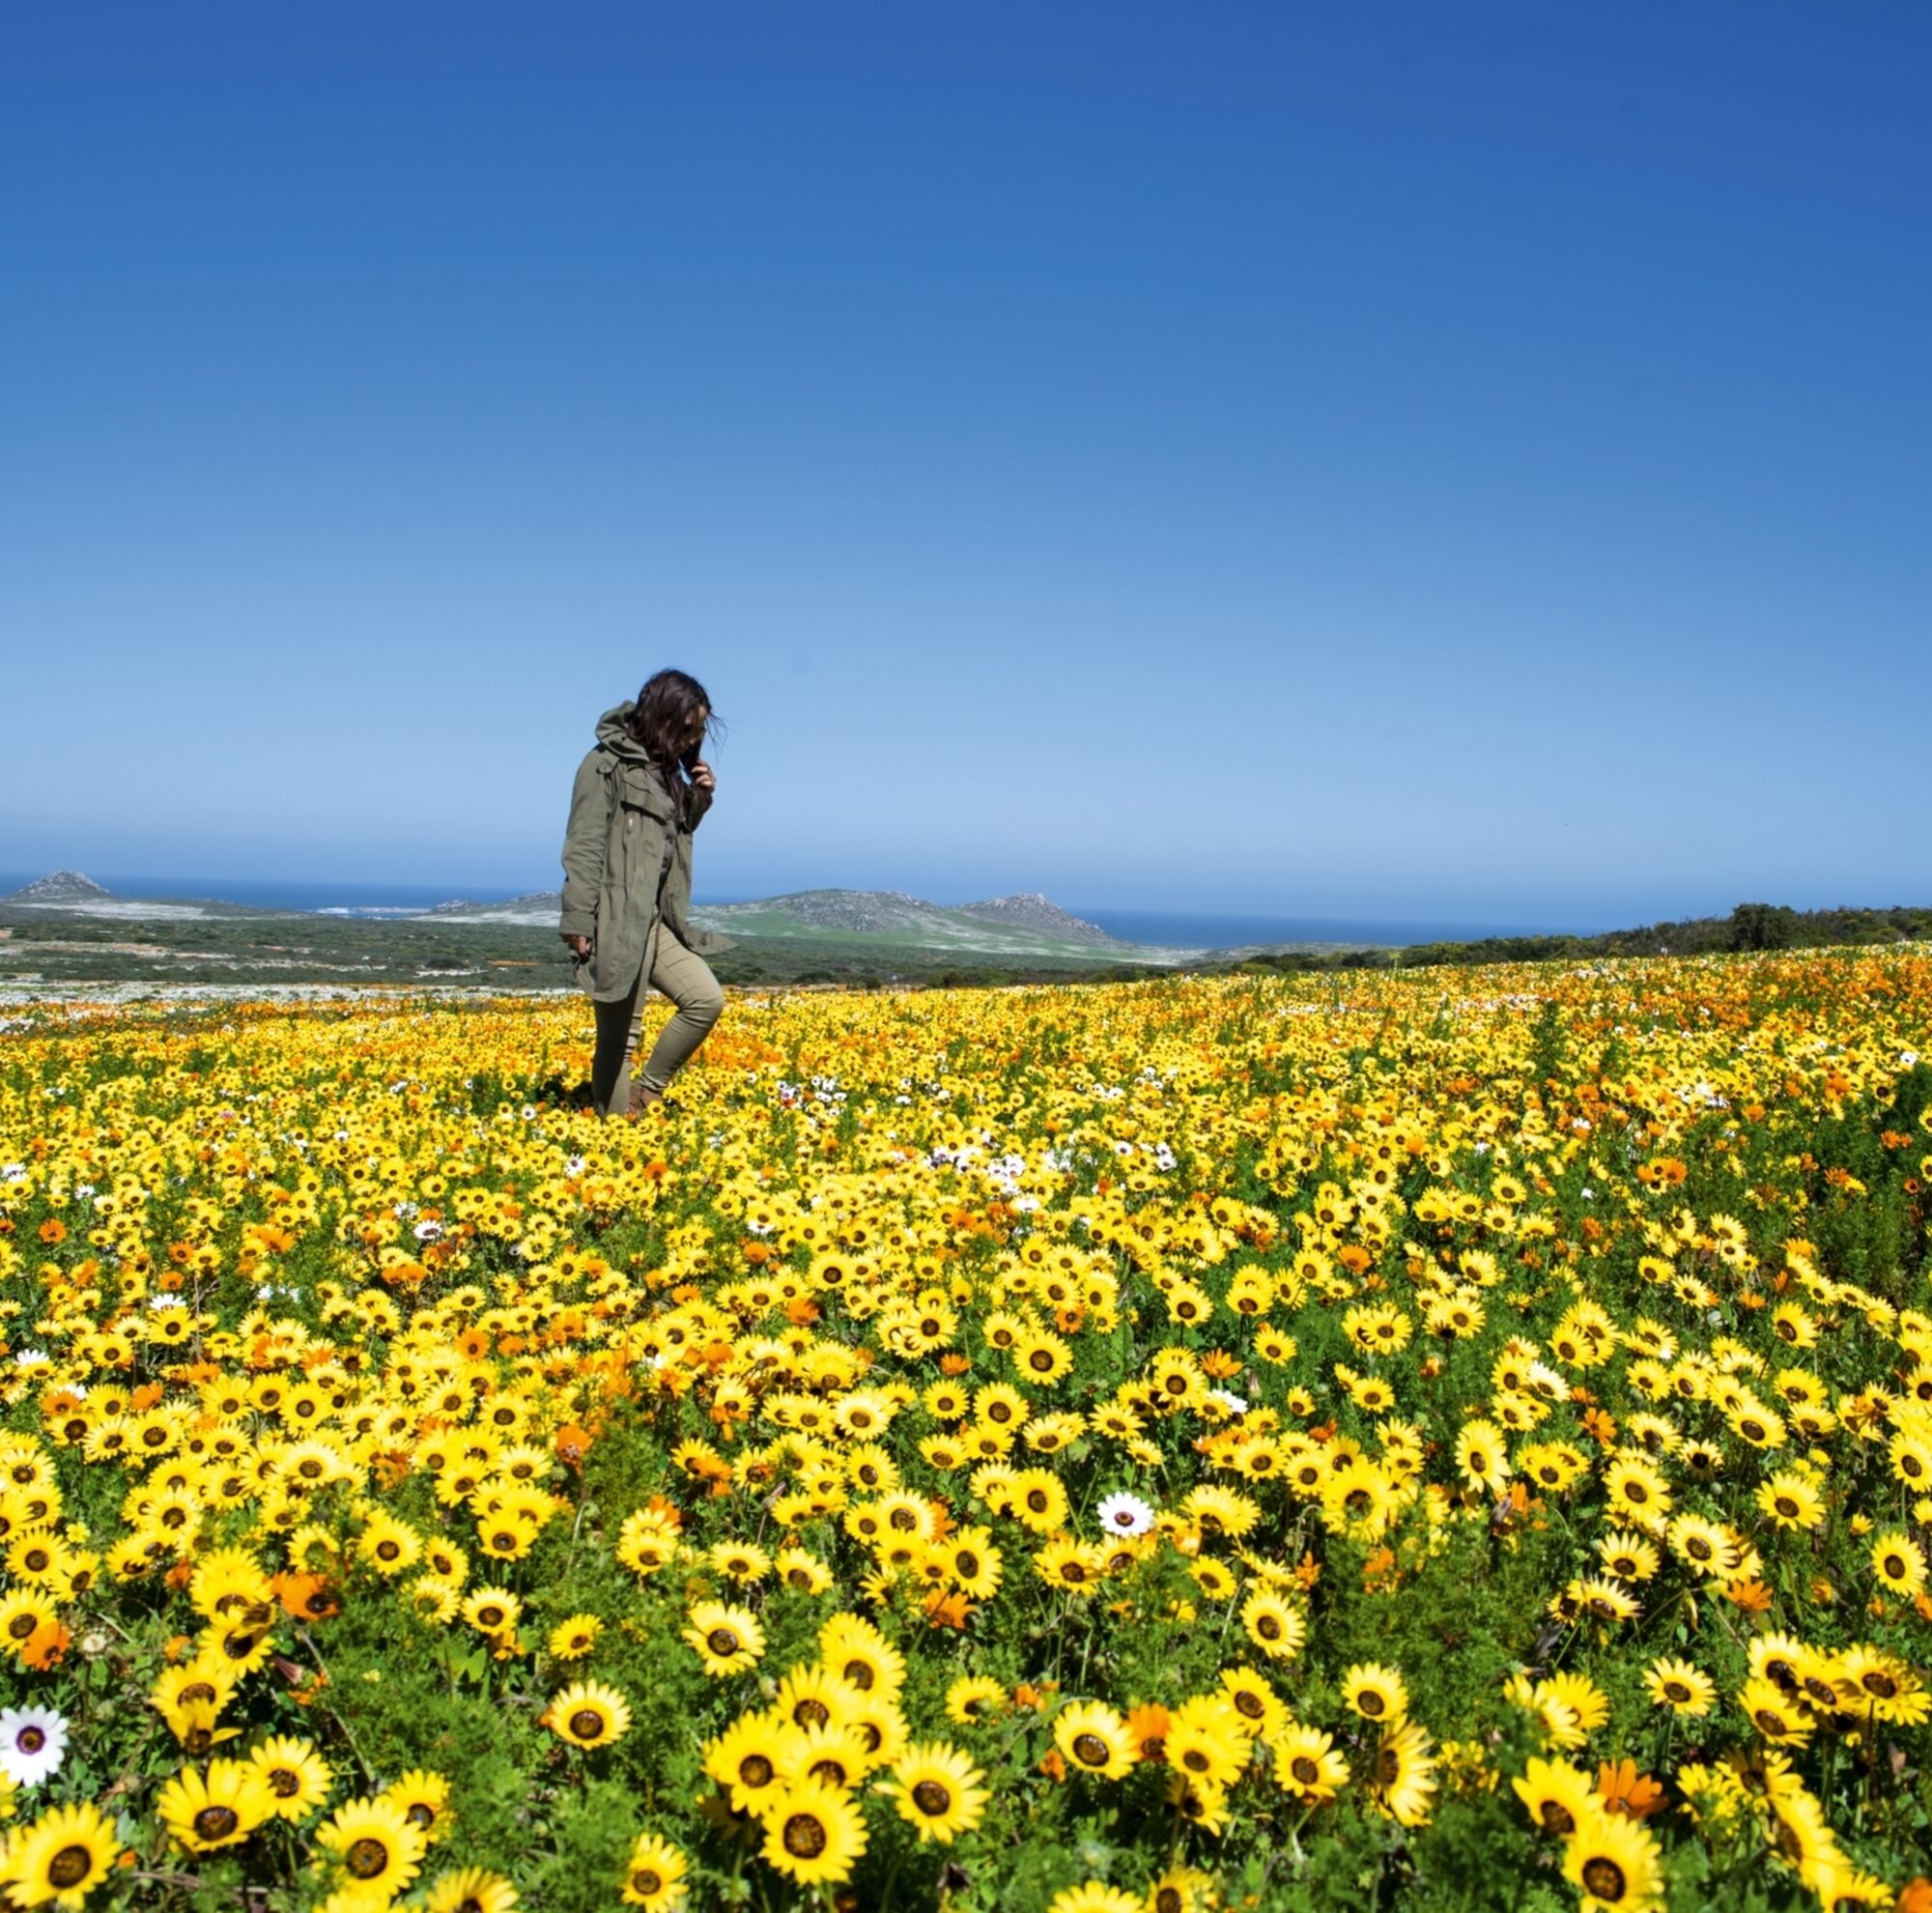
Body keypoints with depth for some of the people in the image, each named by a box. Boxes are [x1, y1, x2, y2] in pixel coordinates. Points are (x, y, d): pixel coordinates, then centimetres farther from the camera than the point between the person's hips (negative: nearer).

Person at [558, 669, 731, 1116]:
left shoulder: (665, 769, 15)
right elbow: (583, 847, -14)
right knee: (621, 1036, -4)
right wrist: (578, 922, -19)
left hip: (657, 919, 8)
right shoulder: (607, 764, -9)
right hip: (616, 921, -8)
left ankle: (646, 1094, 10)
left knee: (707, 998, 0)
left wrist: (698, 802, 7)